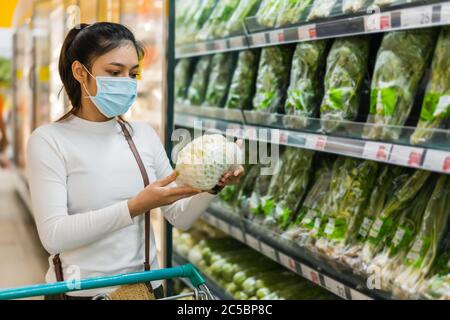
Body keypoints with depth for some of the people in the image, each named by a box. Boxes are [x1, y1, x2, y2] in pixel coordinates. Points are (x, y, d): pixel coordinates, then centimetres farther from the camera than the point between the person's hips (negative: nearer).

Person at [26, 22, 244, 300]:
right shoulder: (50, 140, -10)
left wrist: (212, 187, -17)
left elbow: (181, 218, 2)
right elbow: (53, 236, -20)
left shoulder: (144, 134, 1)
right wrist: (136, 206, -27)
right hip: (80, 292, -4)